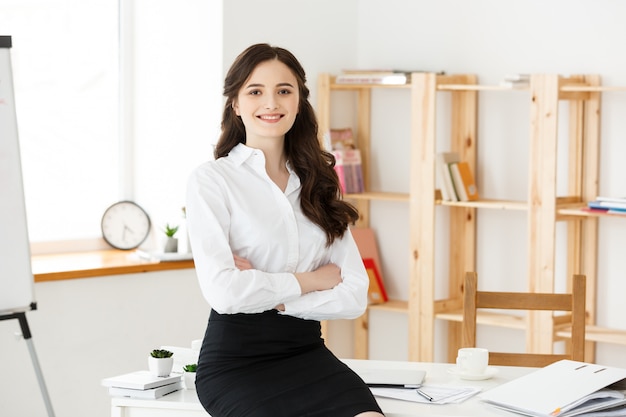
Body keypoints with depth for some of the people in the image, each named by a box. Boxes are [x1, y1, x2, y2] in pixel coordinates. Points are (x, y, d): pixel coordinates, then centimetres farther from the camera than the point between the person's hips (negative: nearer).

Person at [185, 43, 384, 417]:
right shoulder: (212, 179, -1)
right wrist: (310, 280, -2)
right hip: (236, 358, -4)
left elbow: (354, 296, 4)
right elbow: (223, 291, -14)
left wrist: (270, 295, -9)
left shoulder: (318, 185, 14)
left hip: (307, 349, 4)